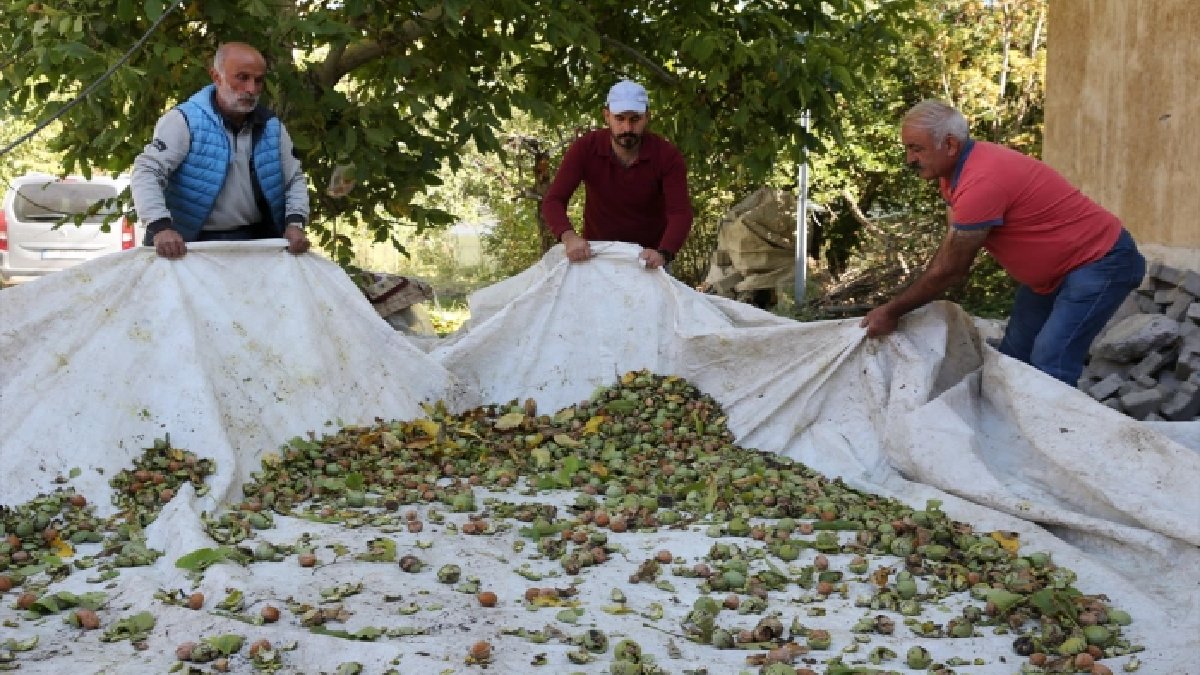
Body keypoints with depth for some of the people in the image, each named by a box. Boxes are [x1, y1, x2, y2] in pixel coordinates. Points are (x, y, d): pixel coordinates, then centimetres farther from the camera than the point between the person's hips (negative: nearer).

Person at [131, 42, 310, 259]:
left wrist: (295, 223, -4)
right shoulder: (185, 121, -11)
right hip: (192, 244, -5)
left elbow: (295, 179, 15)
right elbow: (146, 172, -18)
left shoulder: (271, 127, 6)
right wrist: (160, 227, -33)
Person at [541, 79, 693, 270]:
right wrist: (568, 236, -43)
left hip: (648, 255, 0)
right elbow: (553, 200, -21)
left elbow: (680, 213, -25)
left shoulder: (667, 155, -17)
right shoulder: (586, 148, -16)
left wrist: (663, 254, -46)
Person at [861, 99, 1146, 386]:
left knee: (1050, 366, -21)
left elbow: (950, 269, -23)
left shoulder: (982, 181, -30)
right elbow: (949, 251, 6)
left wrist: (892, 312, -13)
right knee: (1013, 355, 9)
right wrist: (899, 306, 0)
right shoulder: (955, 169, 0)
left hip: (1101, 263, -10)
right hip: (1054, 269, 10)